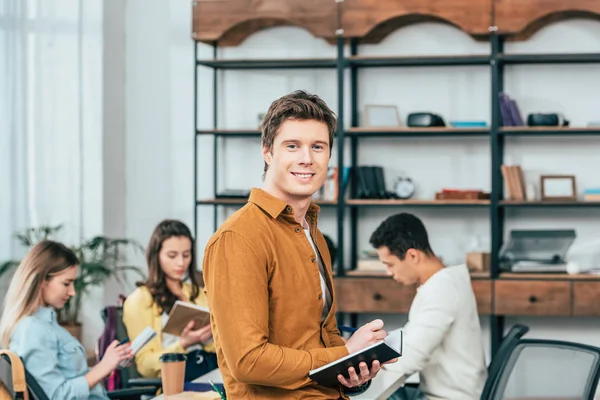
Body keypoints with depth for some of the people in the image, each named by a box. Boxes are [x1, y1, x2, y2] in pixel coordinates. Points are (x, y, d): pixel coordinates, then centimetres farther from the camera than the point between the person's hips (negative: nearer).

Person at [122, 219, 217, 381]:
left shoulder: (196, 291, 23)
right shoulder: (139, 300, 5)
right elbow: (146, 365, -1)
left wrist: (209, 335, -3)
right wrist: (183, 345, -17)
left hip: (212, 366, 7)